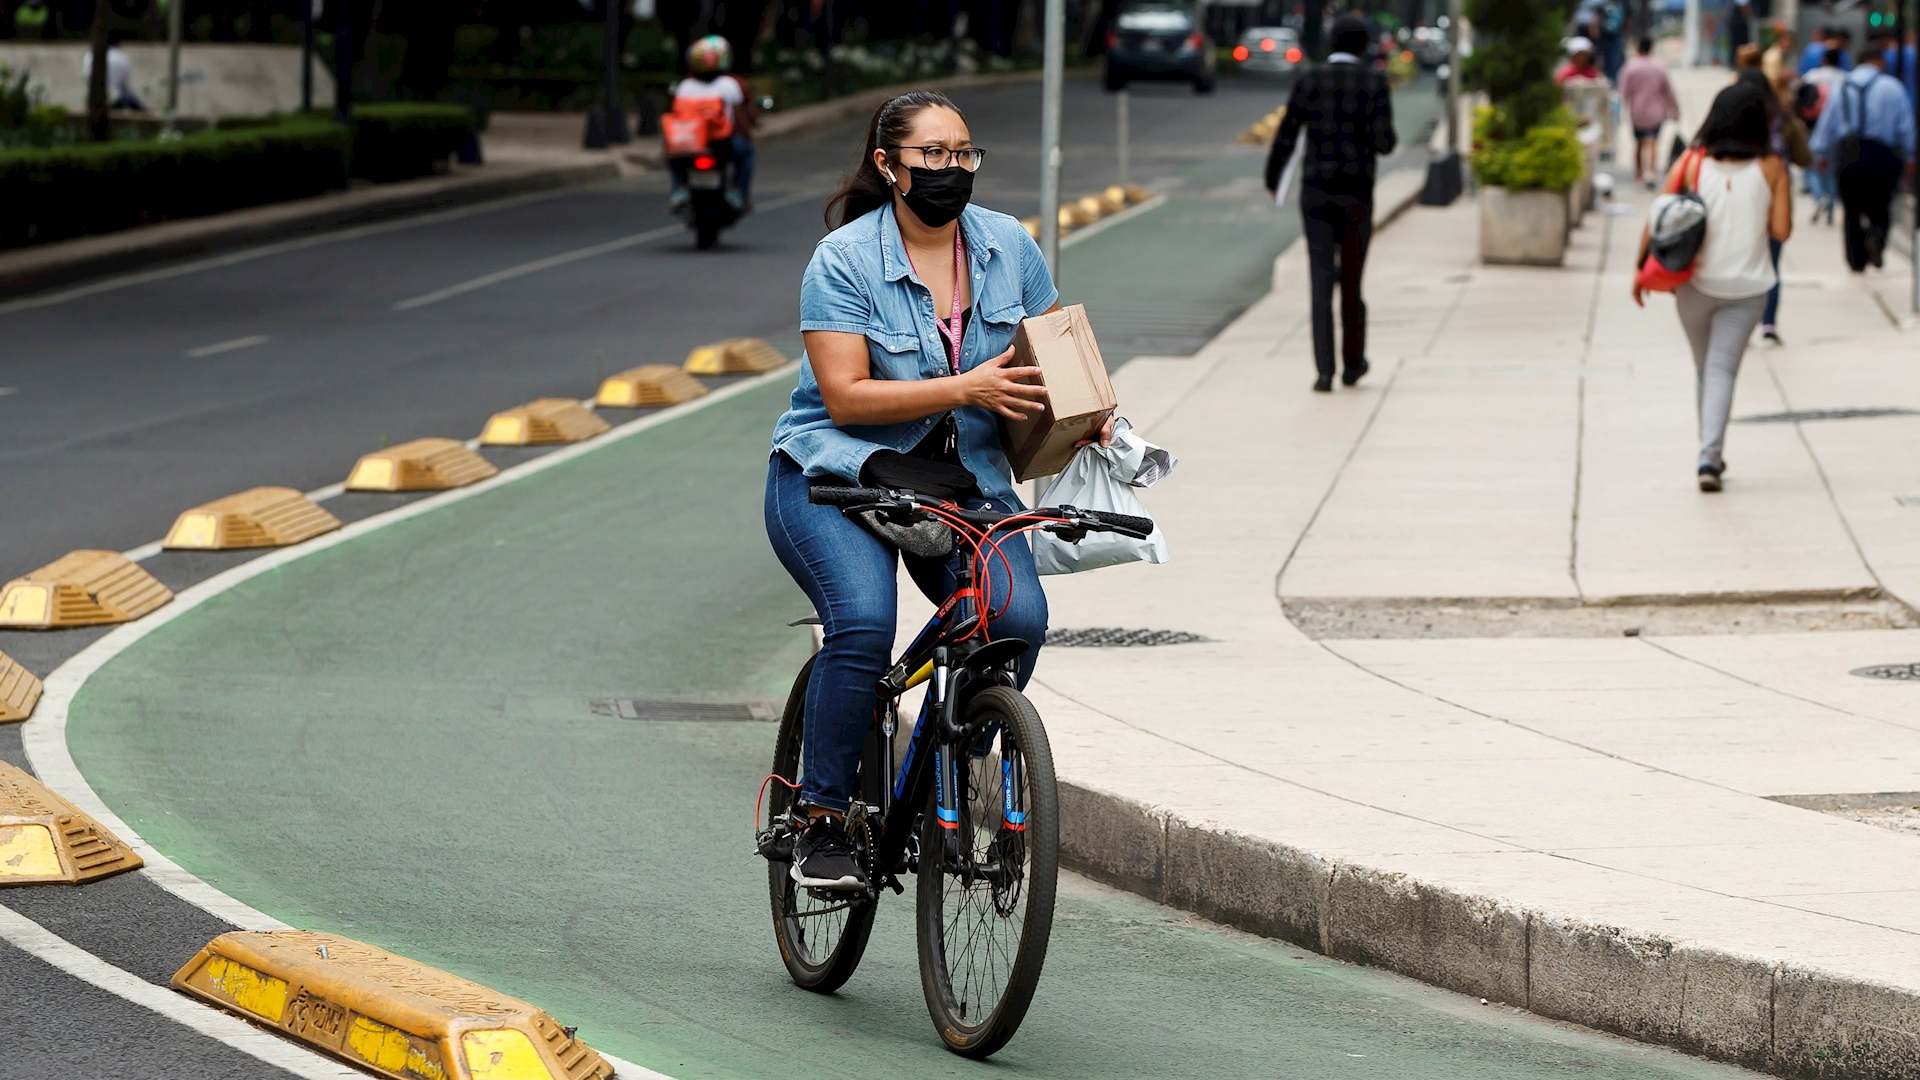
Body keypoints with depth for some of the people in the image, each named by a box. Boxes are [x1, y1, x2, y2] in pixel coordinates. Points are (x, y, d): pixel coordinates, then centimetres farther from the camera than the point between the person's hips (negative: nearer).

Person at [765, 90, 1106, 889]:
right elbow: (846, 396, -19)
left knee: (1017, 614, -23)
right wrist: (966, 388, -27)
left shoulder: (1008, 246, 3)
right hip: (834, 474, -4)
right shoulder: (844, 259, -12)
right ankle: (820, 823, -14)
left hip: (960, 481, 4)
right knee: (863, 622, -30)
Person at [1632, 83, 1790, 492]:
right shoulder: (1771, 169, -6)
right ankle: (1710, 456, -20)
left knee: (1705, 368, 18)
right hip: (1747, 286, -1)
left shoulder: (1691, 164, -4)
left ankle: (1711, 455, 25)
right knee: (1722, 369, -3)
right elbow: (1781, 230, -8)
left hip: (1695, 284, 1)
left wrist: (1641, 267, 3)